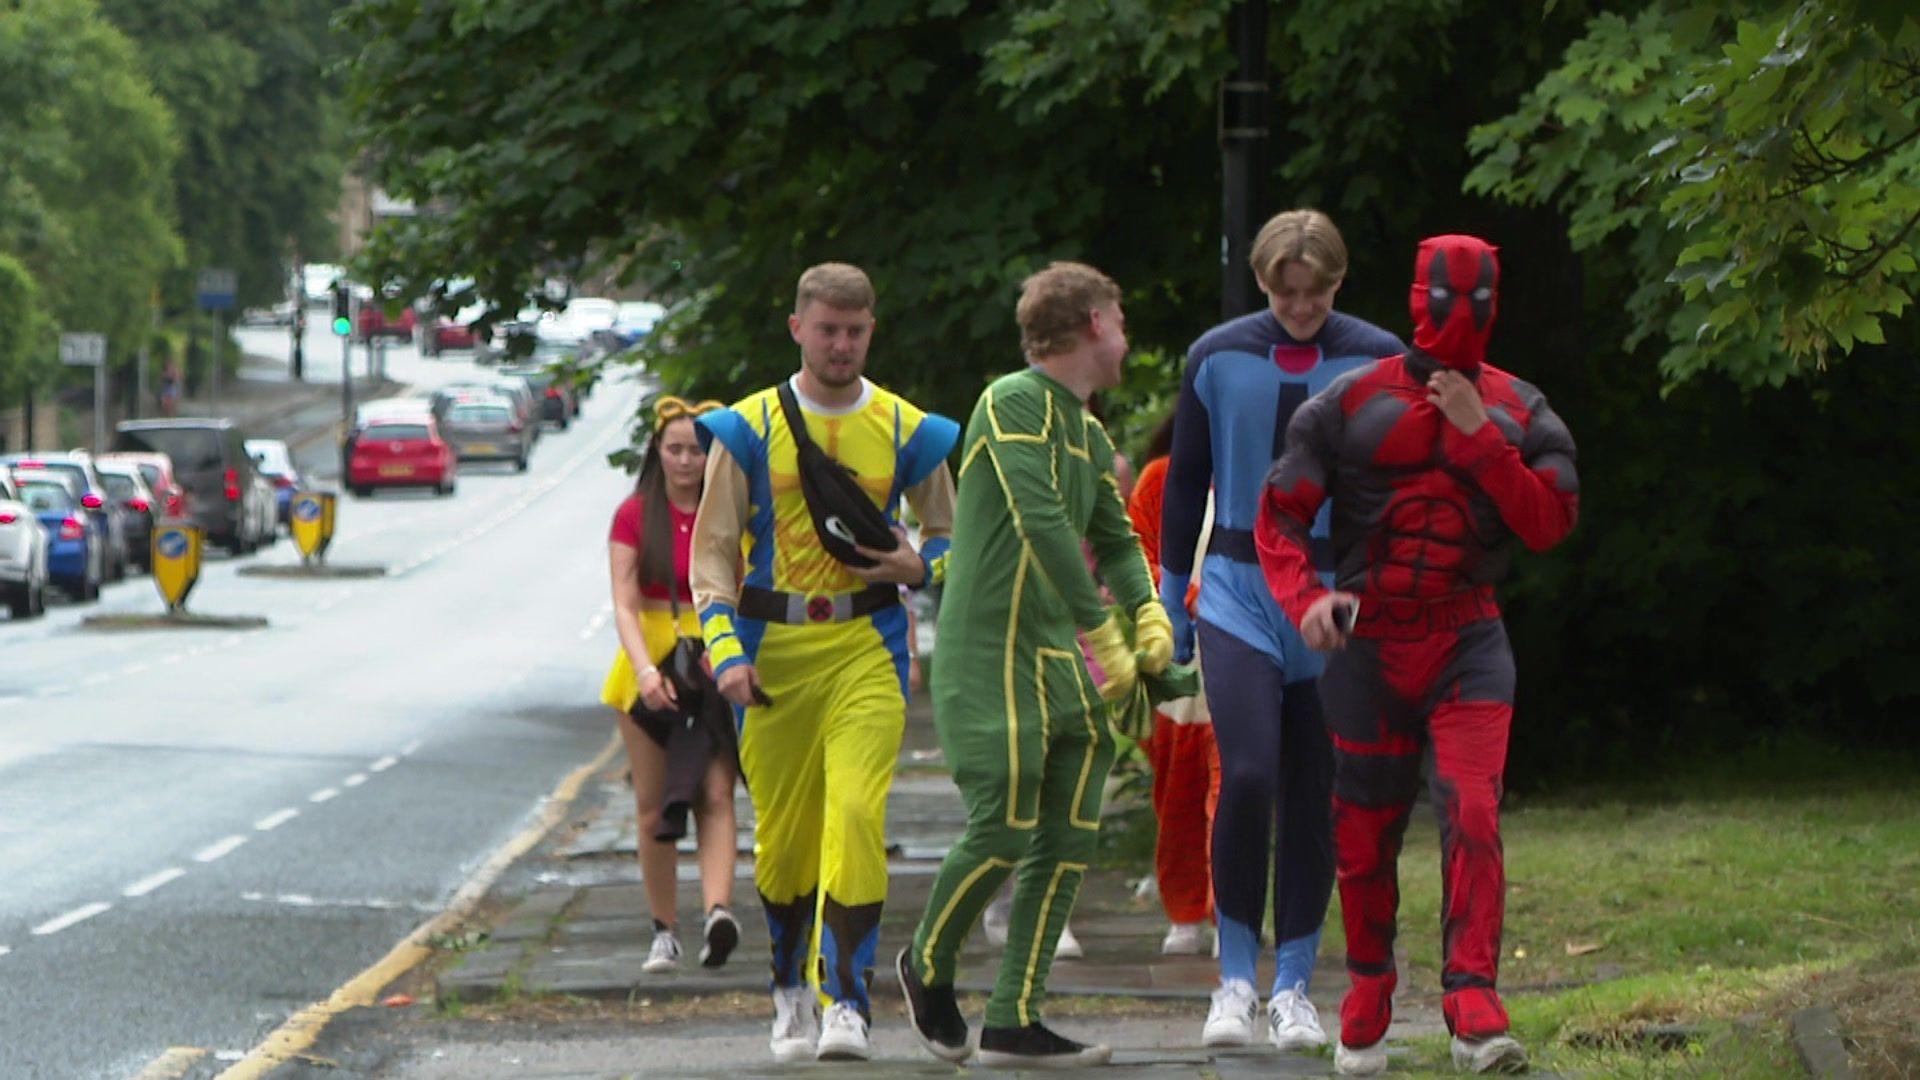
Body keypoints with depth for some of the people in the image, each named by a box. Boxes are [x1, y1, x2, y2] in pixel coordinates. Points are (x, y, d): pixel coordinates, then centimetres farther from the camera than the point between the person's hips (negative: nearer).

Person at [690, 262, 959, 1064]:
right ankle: (791, 990, 27)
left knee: (856, 815, -17)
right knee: (781, 835, 6)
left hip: (866, 646, -1)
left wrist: (919, 567, -5)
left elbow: (946, 534, 19)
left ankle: (845, 999, -18)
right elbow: (712, 548, 4)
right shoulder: (749, 429, 4)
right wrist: (725, 650, -8)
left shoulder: (907, 432, 7)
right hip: (774, 649, 1)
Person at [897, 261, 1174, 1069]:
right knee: (1003, 831, -9)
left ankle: (1013, 1024, 7)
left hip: (1060, 660, 9)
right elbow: (1040, 523, -21)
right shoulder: (1014, 403, -11)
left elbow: (1114, 539, 21)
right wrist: (1104, 632, -24)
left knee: (1068, 840, 3)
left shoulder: (1088, 433, 17)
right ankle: (928, 966, 17)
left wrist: (1148, 613, 0)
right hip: (992, 654, -9)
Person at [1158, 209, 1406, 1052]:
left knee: (1314, 799, 3)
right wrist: (1169, 602, 13)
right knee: (1247, 777, -16)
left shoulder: (1379, 363, -1)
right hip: (1239, 594, 0)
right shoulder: (1217, 359, 1)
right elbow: (1185, 484, 11)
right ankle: (1235, 980, -4)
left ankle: (1294, 989, 15)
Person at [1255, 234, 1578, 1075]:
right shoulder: (1351, 404, 0)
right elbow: (1280, 515, -1)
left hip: (1468, 642, 0)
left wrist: (1479, 436, -13)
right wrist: (1304, 596, -19)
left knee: (1473, 814, -18)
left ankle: (1474, 1008, -20)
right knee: (1365, 832, 8)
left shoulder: (1517, 413, 5)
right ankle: (1367, 1002, 28)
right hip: (1368, 641, 0)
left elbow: (1550, 522, -6)